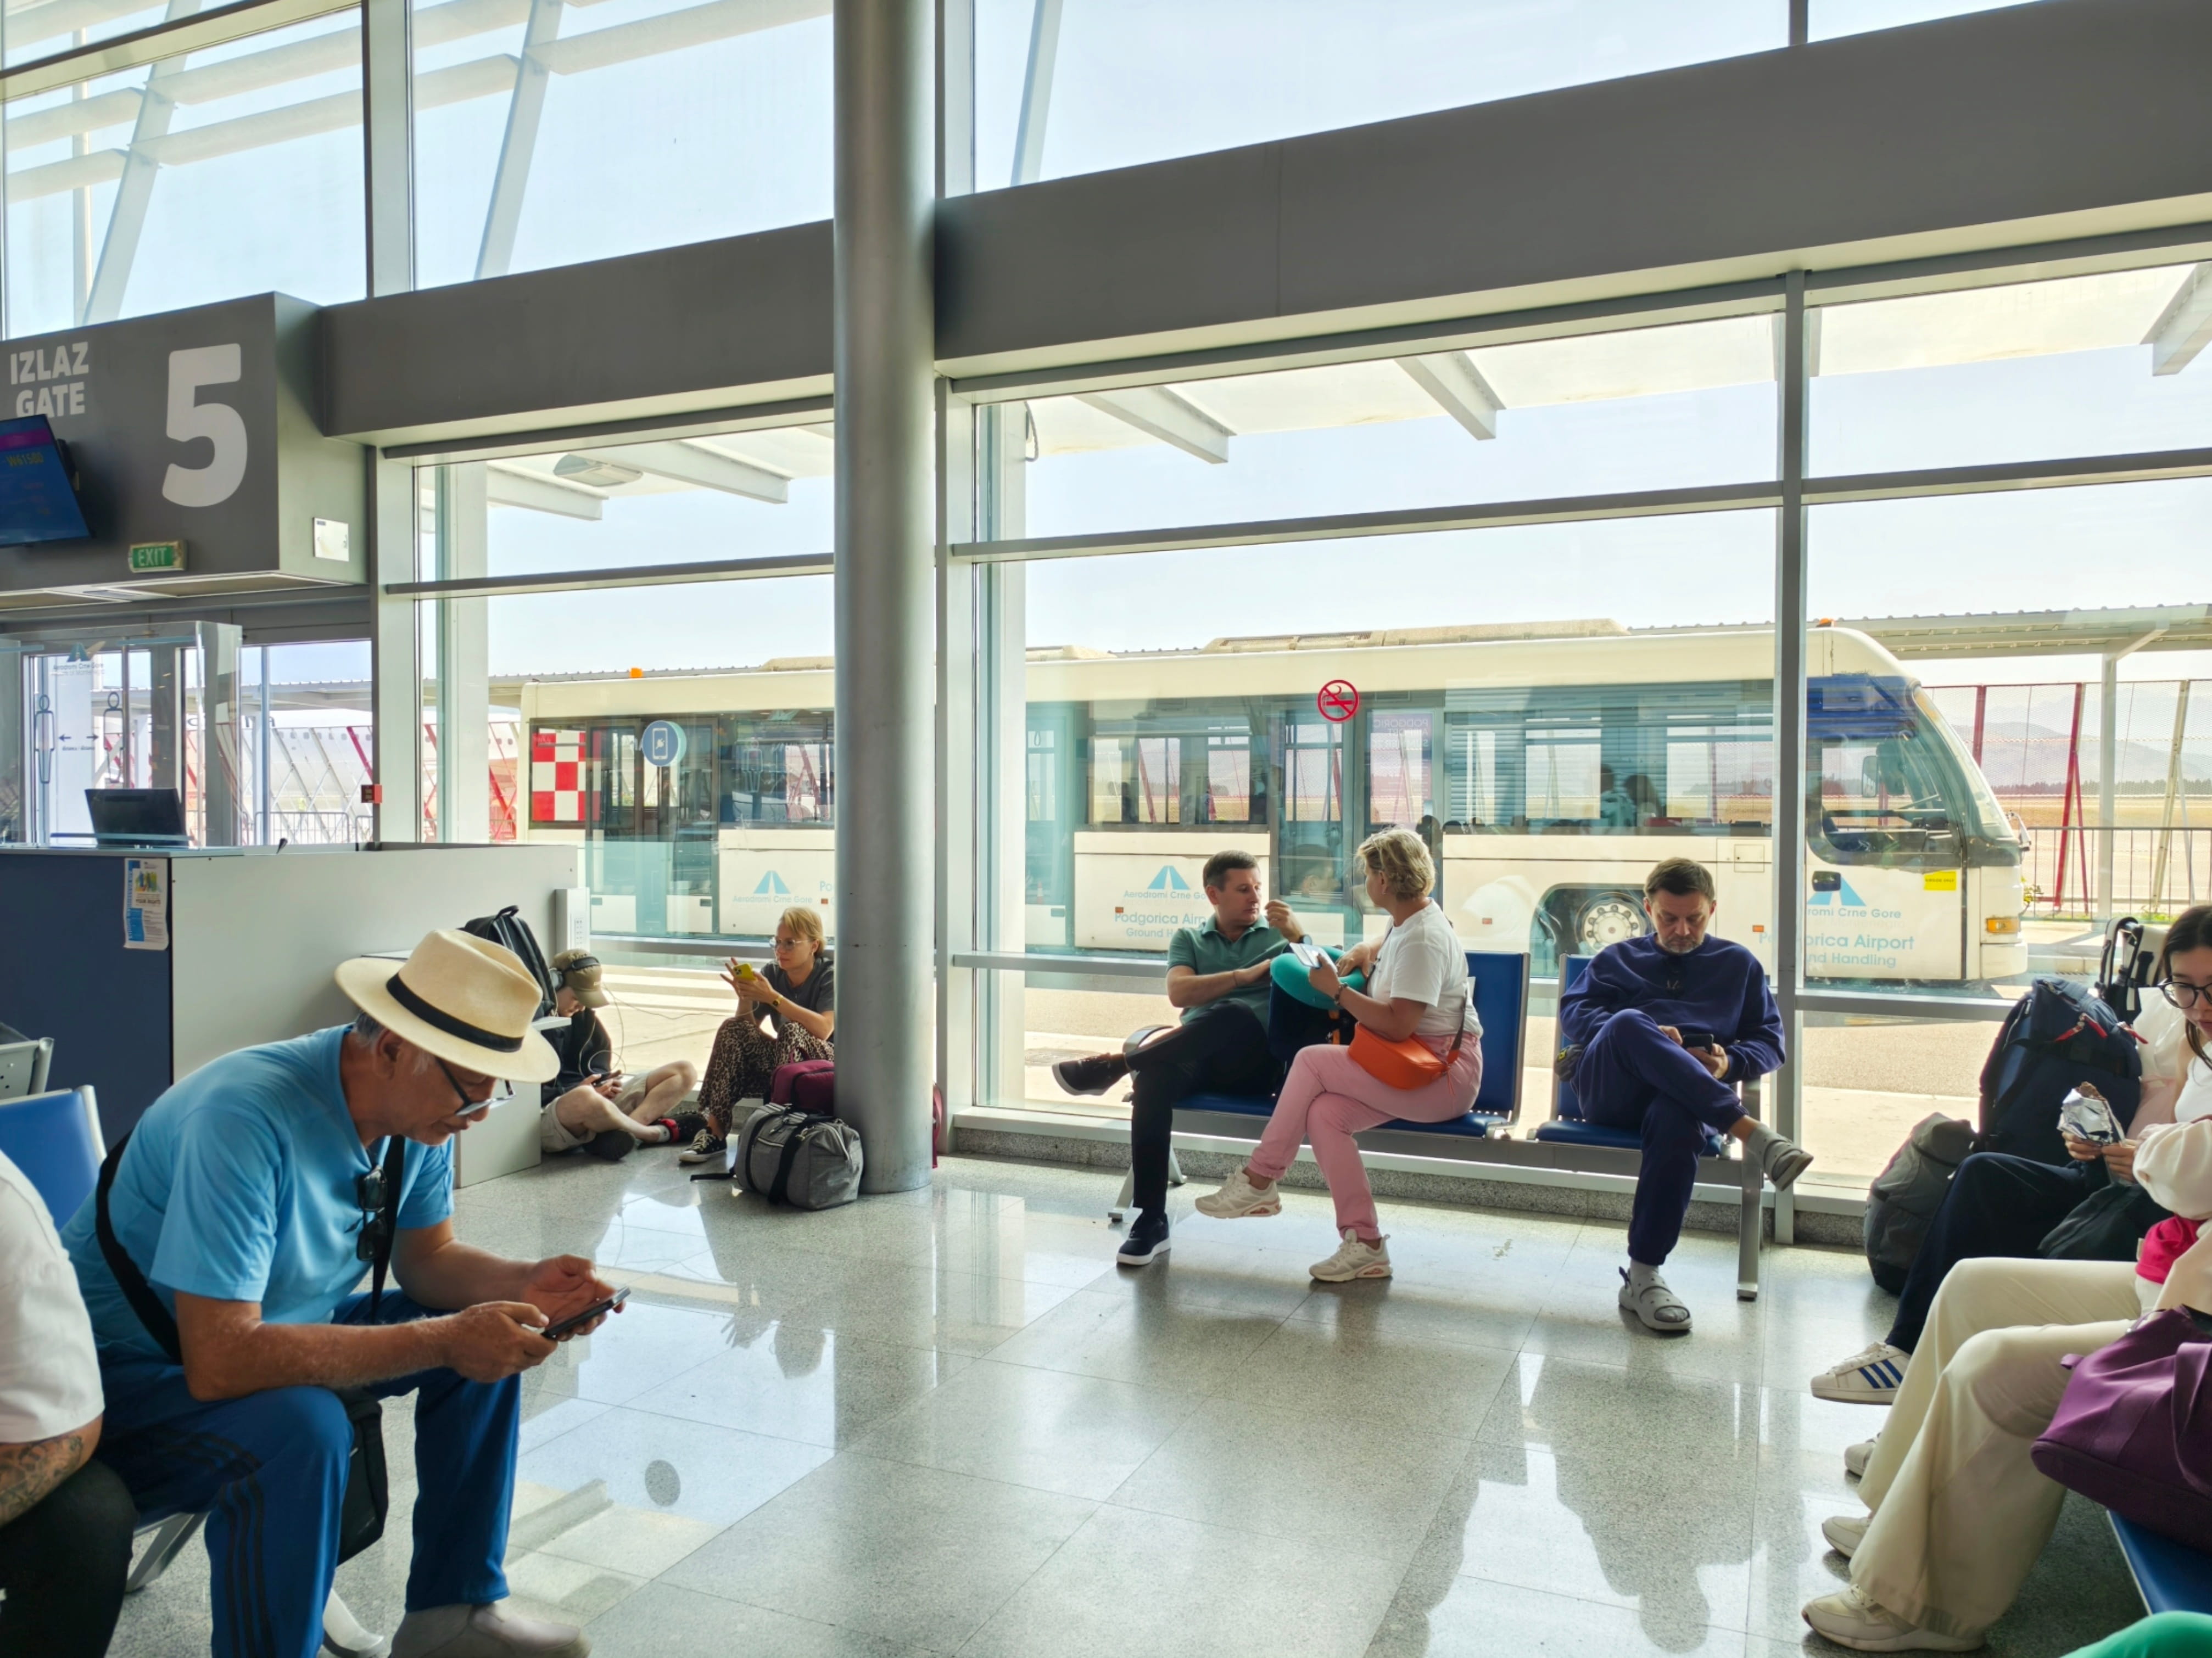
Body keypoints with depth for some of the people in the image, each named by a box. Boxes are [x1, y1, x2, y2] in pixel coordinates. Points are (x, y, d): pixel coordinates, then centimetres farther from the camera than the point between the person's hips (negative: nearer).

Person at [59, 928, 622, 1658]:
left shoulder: (419, 1108, -10)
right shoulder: (248, 1117, -34)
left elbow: (424, 1258, 3)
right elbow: (221, 1361, -37)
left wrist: (525, 1285, -17)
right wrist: (443, 1340, -35)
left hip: (272, 1327, 8)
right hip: (124, 1372, -8)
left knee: (493, 1337, -1)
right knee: (300, 1428, -36)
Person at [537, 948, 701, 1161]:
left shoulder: (584, 1014, 13)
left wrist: (601, 1084, -5)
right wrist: (570, 1092, -21)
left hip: (603, 1101, 8)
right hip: (549, 1116, -8)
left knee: (684, 1072, -1)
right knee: (585, 1098, -45)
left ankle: (618, 1132, -27)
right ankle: (660, 1133, -18)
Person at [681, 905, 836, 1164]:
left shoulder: (829, 976, -12)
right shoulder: (773, 973, 1)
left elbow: (824, 1029, -28)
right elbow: (748, 1027, -1)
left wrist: (773, 997, -30)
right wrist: (745, 998, -21)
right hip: (780, 1064, 5)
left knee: (792, 1031, -32)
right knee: (733, 1028, -16)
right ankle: (714, 1132, -21)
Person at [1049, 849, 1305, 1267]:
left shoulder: (1278, 933, 18)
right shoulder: (1188, 939, 21)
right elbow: (1179, 993, 1)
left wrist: (1298, 937, -12)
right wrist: (1243, 976, -8)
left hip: (1255, 1062, -1)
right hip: (1196, 1056, 1)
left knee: (1233, 1014, -37)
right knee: (1155, 1077, -34)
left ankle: (1116, 1065, -28)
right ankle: (1151, 1222, -30)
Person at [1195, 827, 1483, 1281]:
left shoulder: (1422, 940, -19)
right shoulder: (1405, 923, 11)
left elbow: (1396, 1026, -28)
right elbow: (1390, 942, 40)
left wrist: (1337, 991, -18)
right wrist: (1368, 951, 17)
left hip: (1444, 1075, -9)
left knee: (1312, 1060, -18)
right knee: (1324, 1113, -13)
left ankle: (1258, 1182, -7)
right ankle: (1364, 1244, -12)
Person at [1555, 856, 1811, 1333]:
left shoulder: (1739, 964, 29)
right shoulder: (1617, 959, 27)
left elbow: (1771, 1041, 21)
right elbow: (1573, 1011, 10)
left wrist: (1731, 1062, -3)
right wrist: (1641, 1036, -10)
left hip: (1691, 1095, 0)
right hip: (1611, 1089, 0)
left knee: (1677, 1121, -40)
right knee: (1628, 1023, -37)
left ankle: (1643, 1278, -33)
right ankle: (1752, 1132, -41)